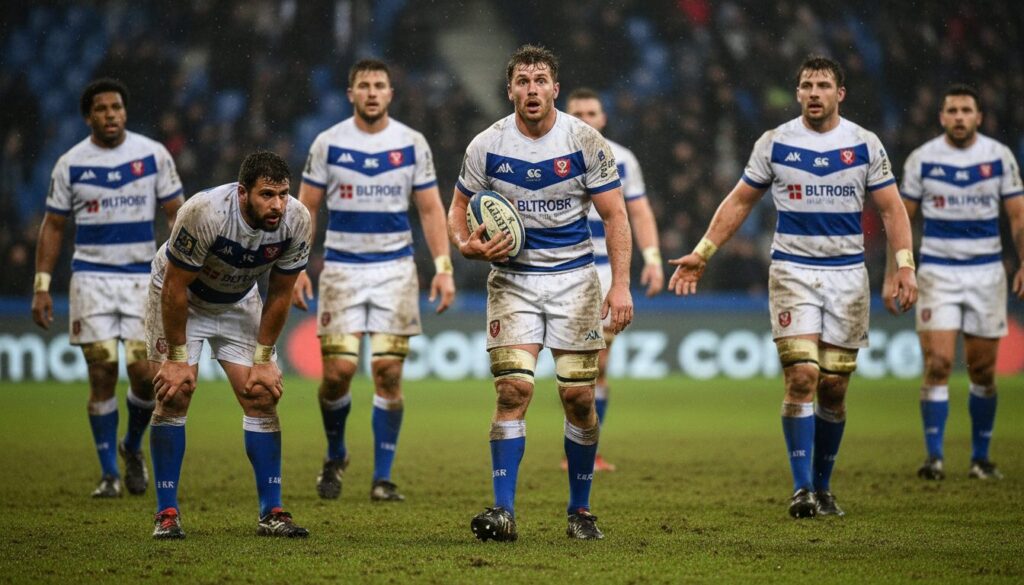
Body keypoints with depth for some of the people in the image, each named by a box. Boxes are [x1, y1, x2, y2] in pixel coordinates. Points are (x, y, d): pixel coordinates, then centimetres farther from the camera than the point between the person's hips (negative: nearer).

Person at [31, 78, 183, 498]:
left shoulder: (153, 155, 0)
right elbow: (53, 226, 8)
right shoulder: (70, 164, 1)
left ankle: (133, 447, 20)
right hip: (91, 278, 0)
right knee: (102, 375, -3)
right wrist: (42, 285, 2)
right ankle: (109, 474, 5)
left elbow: (176, 214, 4)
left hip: (142, 275, 0)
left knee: (145, 373, -8)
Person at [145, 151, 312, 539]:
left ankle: (271, 512, 1)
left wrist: (263, 359, -7)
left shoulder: (296, 221, -24)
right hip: (182, 295, -4)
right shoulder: (205, 214, -37)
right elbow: (175, 289, -25)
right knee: (174, 397, -13)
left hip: (239, 300, 4)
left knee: (262, 397, -4)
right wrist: (177, 358, -20)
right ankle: (167, 513, -6)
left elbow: (279, 295, -9)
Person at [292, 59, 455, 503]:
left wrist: (443, 267, -3)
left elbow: (431, 209, 6)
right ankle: (335, 456, 18)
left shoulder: (412, 144, 3)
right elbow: (306, 209, 4)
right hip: (342, 269, -1)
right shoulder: (328, 143, 1)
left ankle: (383, 477, 2)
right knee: (338, 370, -8)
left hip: (395, 268, 1)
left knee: (389, 372, -5)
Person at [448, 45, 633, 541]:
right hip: (512, 278, 0)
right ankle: (503, 511, -13)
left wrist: (620, 285, -11)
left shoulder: (585, 142, -6)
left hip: (574, 277, 0)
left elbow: (614, 215, -2)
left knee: (578, 396, -1)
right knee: (513, 389, -13)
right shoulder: (487, 146, -4)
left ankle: (580, 510, 14)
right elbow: (459, 210, 8)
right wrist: (468, 245, -14)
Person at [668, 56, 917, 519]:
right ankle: (802, 489, -12)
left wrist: (904, 264, -9)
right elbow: (739, 202, 10)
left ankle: (823, 488, 18)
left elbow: (892, 208, 4)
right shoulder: (775, 143, 2)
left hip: (847, 273, 1)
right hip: (792, 272, -1)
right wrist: (702, 253, 5)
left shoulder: (864, 145, 2)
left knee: (833, 388, 3)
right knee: (801, 377, -15)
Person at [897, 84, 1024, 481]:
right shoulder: (922, 159, -1)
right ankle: (933, 456, -10)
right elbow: (903, 217, 5)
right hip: (938, 272, -1)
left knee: (983, 371, 5)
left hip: (986, 272, 1)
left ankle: (981, 457, 17)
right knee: (938, 364, -13)